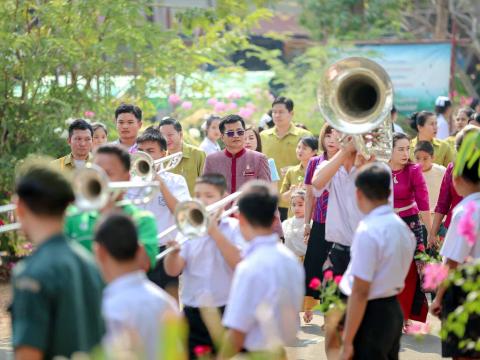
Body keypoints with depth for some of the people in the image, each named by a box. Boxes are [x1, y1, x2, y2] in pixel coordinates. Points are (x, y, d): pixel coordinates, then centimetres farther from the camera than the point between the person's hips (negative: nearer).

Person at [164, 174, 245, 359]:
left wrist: (214, 231, -18)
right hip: (192, 314, 2)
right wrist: (174, 251, -27)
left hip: (227, 313, -2)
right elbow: (172, 271, -6)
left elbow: (239, 264, -16)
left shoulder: (235, 228, 0)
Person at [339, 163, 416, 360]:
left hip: (371, 314, -8)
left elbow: (360, 292, -20)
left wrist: (348, 341, -17)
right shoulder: (402, 227, 6)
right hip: (394, 309, 8)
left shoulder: (367, 231, -19)